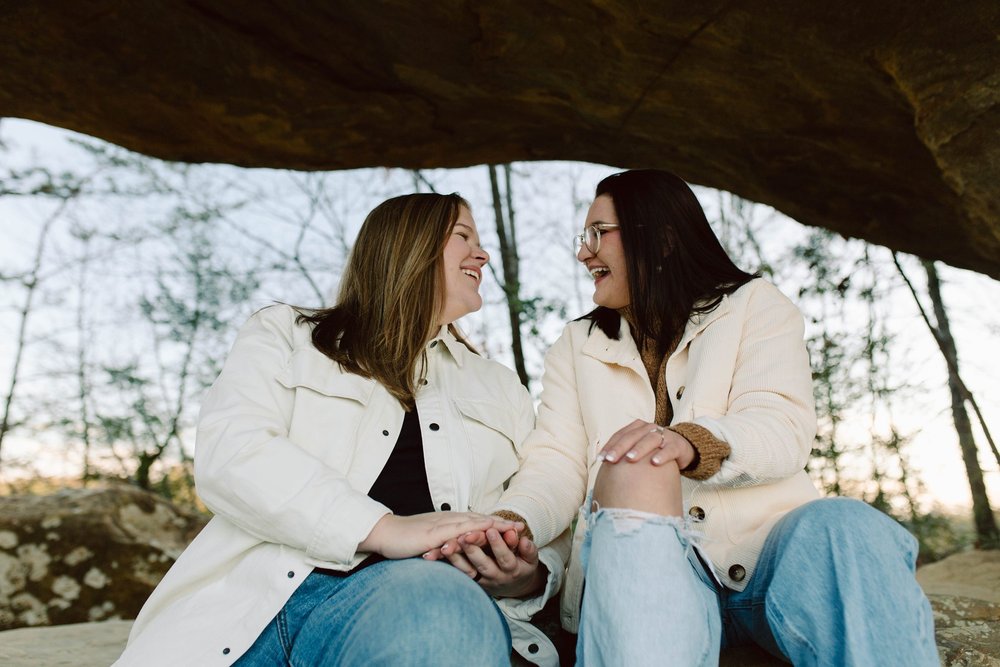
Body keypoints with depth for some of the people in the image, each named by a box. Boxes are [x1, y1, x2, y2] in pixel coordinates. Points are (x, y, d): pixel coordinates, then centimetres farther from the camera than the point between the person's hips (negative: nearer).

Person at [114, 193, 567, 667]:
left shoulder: (501, 390, 26)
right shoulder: (285, 334, 16)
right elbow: (227, 452, -3)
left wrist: (529, 575, -6)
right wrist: (385, 528, -17)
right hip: (256, 597, 0)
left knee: (443, 618, -35)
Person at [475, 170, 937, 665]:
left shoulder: (753, 304, 12)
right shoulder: (576, 345, 19)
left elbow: (784, 429, -7)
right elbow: (556, 463, 3)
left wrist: (690, 442, -29)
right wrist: (513, 522, -20)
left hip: (765, 536, 0)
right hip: (650, 554, 1)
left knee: (848, 529, -33)